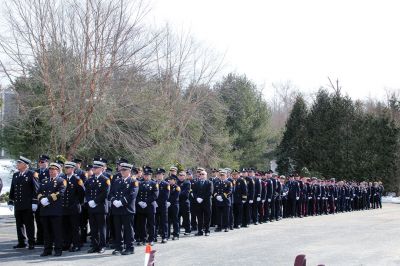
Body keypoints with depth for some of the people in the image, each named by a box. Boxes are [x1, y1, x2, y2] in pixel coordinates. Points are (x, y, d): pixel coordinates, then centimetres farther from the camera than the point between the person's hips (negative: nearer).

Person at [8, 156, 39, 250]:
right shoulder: (15, 175, 15)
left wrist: (34, 202, -14)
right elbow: (12, 189, 19)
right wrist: (11, 202, 14)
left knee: (29, 224, 0)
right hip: (18, 205, 6)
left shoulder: (32, 174, -5)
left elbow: (36, 189, -9)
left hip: (28, 205, -6)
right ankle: (21, 242, 18)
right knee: (19, 224, 10)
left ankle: (31, 243, 7)